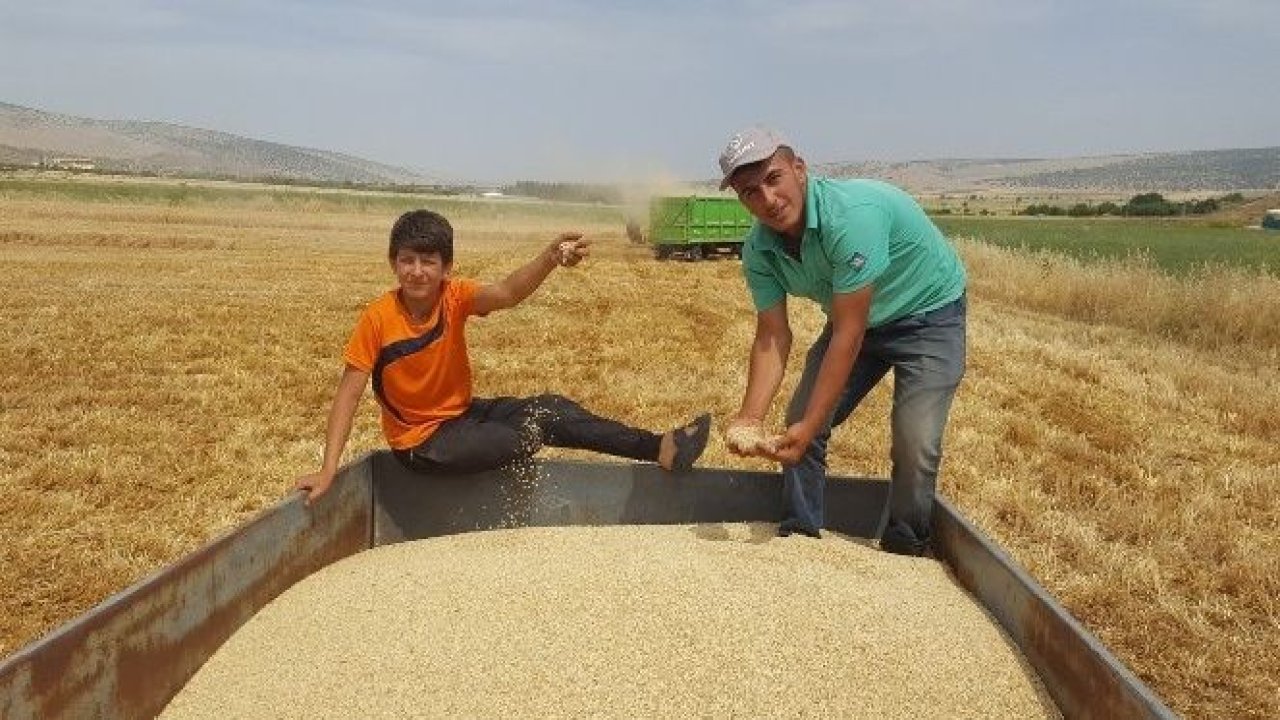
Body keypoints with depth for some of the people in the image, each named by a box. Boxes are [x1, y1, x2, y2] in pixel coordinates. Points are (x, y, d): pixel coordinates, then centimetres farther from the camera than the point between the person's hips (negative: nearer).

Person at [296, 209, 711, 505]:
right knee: (540, 425, -22)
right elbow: (349, 393, -21)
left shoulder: (455, 296, -13)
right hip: (422, 441, -4)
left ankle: (658, 447, -6)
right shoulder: (378, 319, -22)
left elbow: (506, 294, -33)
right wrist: (328, 470, -29)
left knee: (551, 408, -11)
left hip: (463, 413, 4)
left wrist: (551, 258, -53)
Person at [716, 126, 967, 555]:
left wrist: (811, 425, -34)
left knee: (916, 443, -17)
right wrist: (750, 417, -28)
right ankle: (798, 535, 17)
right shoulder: (759, 249, -15)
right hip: (852, 319, 6)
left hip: (928, 312, -6)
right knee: (799, 423, -2)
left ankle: (903, 553, 7)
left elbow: (849, 332, -34)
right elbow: (772, 336, -14)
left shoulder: (853, 214, -37)